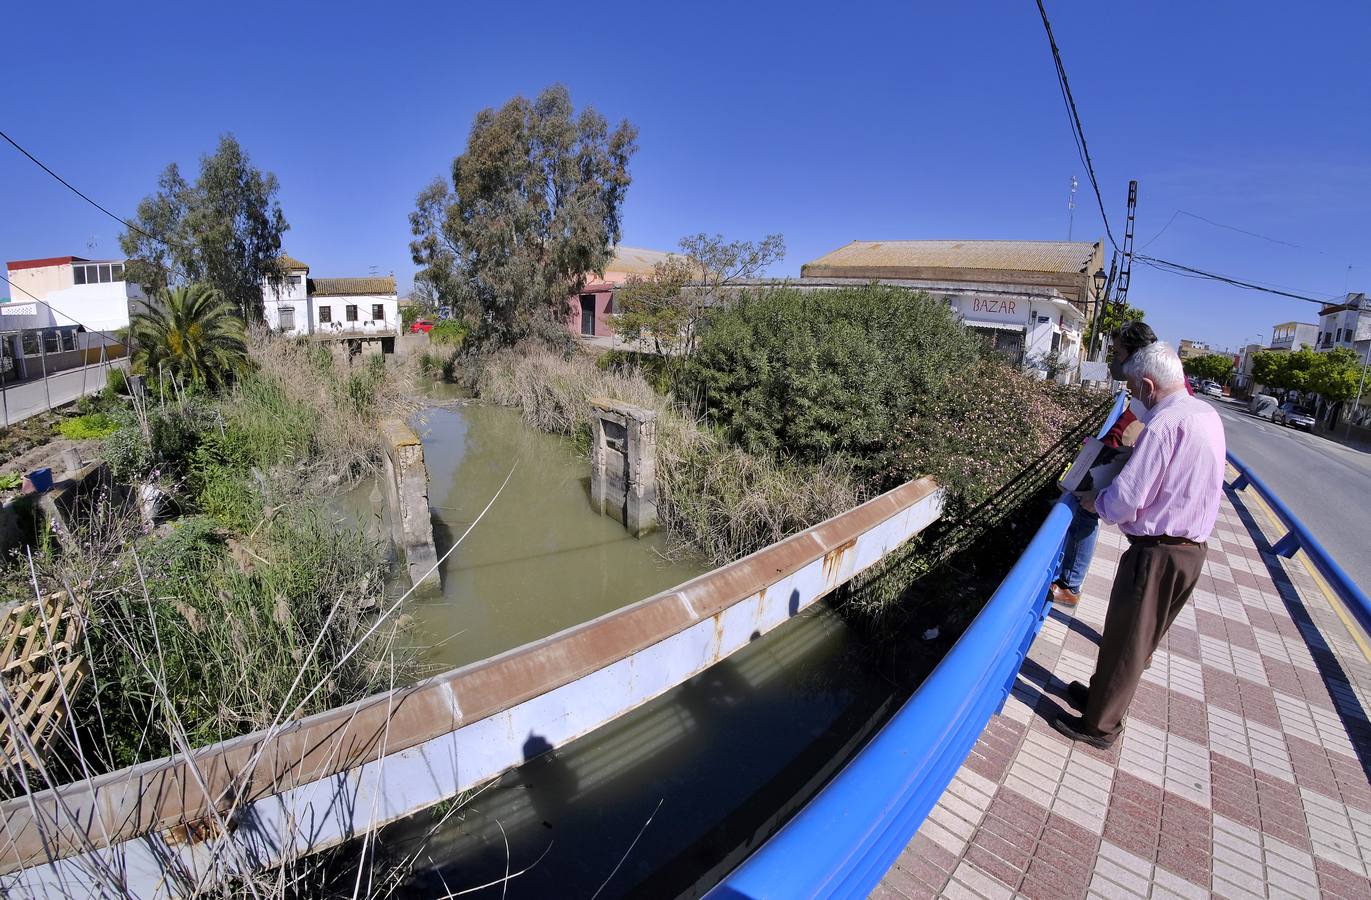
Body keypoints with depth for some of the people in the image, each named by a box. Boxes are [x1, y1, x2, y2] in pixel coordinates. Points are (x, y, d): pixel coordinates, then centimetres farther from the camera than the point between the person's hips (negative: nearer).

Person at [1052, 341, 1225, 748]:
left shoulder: (1164, 423, -23)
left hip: (1157, 552, -9)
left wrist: (1096, 502, -3)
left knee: (1125, 639, 5)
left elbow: (1125, 500, -23)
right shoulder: (1208, 414, 7)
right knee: (1143, 636, 21)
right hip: (1192, 549, 9)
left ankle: (1099, 725, 21)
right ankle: (1104, 694, 39)